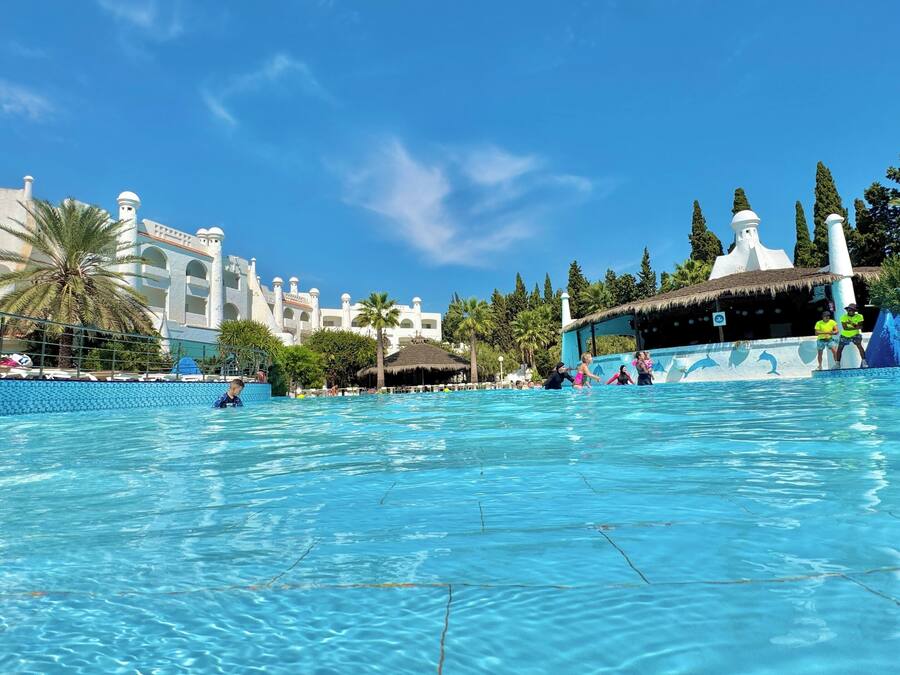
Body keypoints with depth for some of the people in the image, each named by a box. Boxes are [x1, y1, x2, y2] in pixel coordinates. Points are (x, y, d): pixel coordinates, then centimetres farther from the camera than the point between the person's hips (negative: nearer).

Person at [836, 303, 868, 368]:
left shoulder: (859, 317, -9)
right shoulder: (844, 317, -12)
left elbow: (860, 327, -19)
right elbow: (845, 328, -21)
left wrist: (852, 323, -30)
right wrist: (855, 327, -24)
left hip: (855, 334, -1)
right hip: (845, 335, 1)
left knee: (859, 346, -21)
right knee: (839, 349, 2)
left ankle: (864, 362, -15)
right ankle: (838, 364, 15)